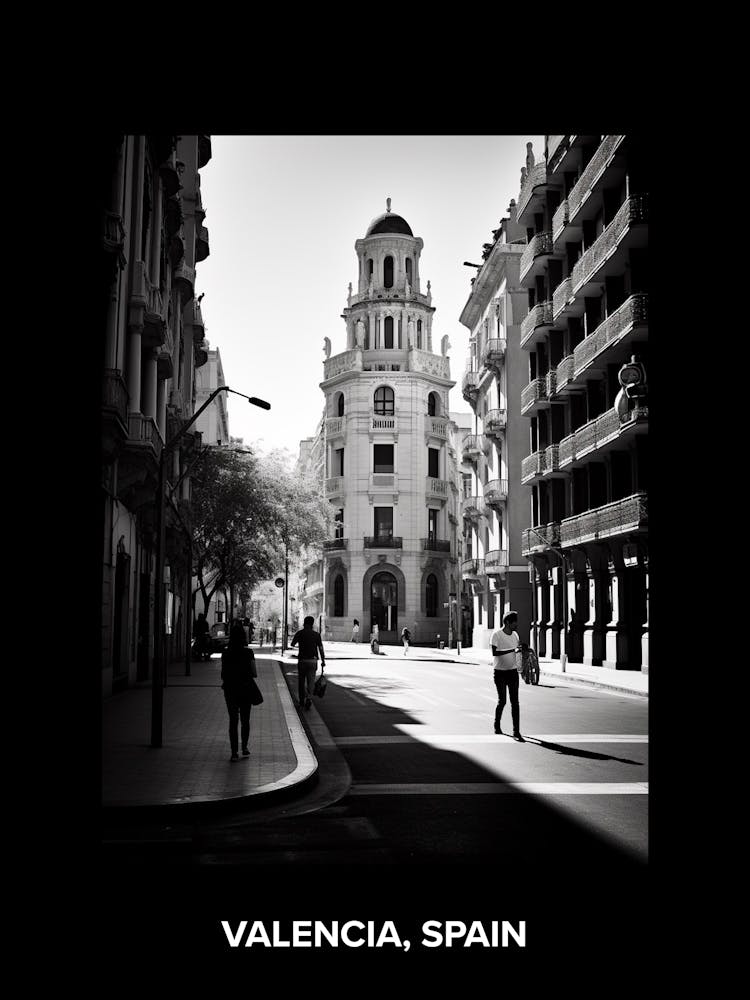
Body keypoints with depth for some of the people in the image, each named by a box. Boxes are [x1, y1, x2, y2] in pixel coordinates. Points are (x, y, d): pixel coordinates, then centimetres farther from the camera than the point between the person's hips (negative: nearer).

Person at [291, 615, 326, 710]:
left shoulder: (300, 633, -3)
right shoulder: (316, 635, 0)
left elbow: (292, 644, 10)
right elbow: (321, 649, 0)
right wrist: (323, 661, 8)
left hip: (302, 660, 0)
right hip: (313, 660, 0)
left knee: (301, 681, 13)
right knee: (310, 681, 4)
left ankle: (302, 701, 19)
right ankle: (308, 698, -17)